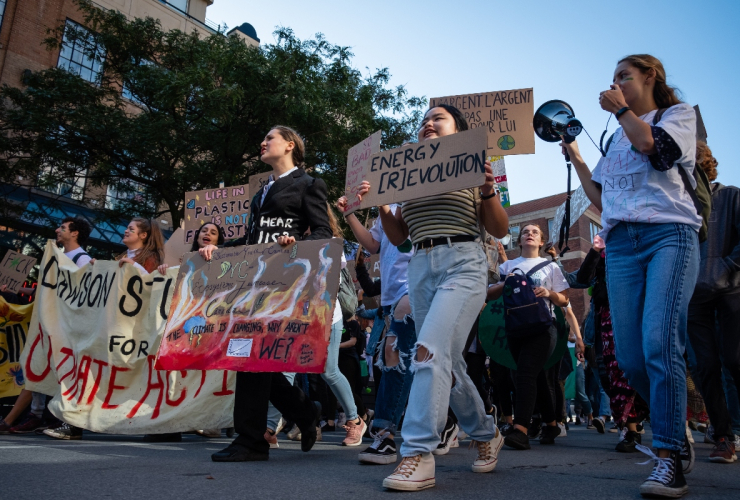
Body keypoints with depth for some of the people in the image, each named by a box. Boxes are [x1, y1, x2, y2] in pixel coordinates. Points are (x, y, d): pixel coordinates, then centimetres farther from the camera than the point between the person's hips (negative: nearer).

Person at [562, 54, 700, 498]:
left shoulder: (680, 114, 15)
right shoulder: (617, 140, 29)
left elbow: (656, 148, -8)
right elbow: (601, 199, 25)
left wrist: (620, 109, 2)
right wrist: (576, 158, 25)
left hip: (670, 235, -5)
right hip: (621, 244, 5)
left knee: (659, 342, -21)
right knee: (631, 357, -5)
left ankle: (669, 458, -14)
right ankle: (677, 430, 16)